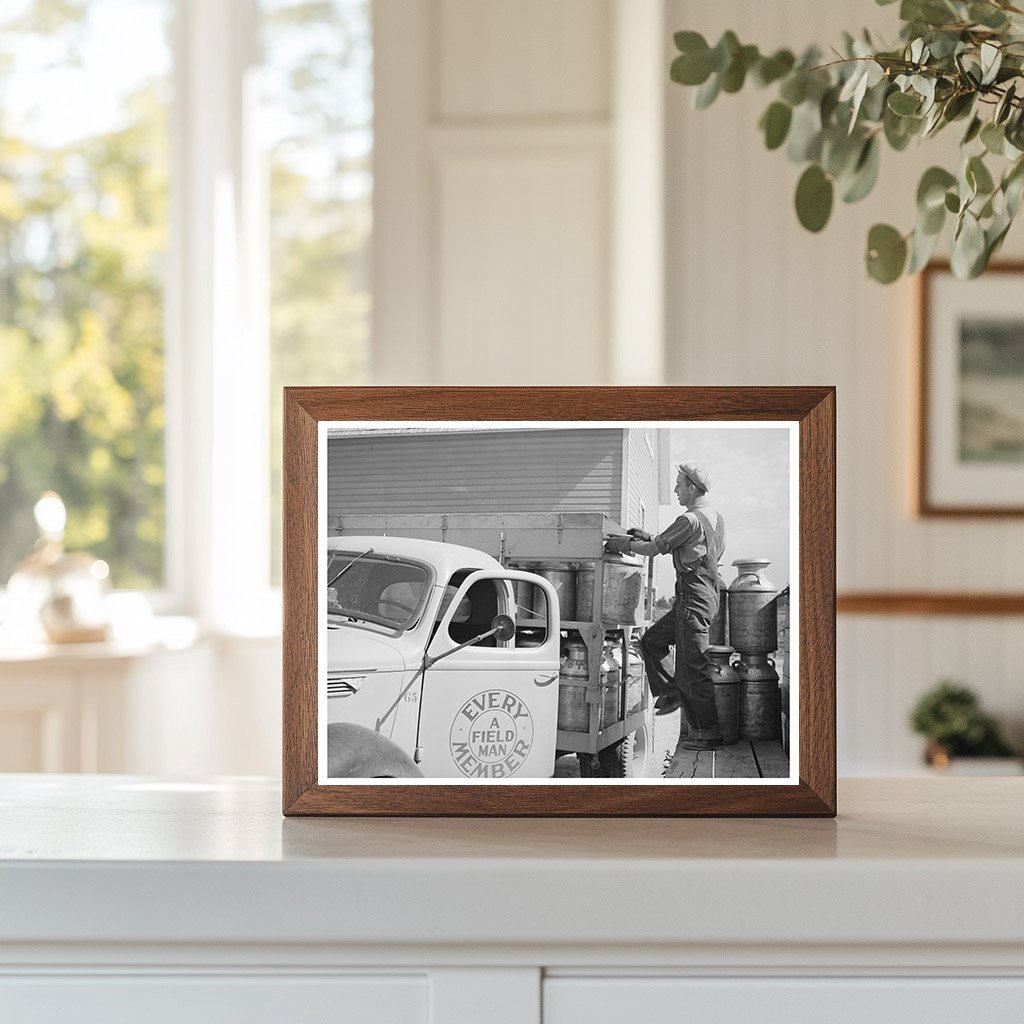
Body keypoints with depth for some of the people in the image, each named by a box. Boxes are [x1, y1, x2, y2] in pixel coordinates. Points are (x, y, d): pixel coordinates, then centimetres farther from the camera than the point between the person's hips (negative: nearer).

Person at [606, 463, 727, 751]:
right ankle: (670, 693, 16)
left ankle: (708, 733, -4)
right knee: (651, 642, 18)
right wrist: (648, 537, 19)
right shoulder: (715, 518, 15)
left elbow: (656, 548, -11)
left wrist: (623, 545, 3)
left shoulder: (690, 520, -15)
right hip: (705, 594, 10)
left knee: (694, 666, -7)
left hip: (693, 597, -10)